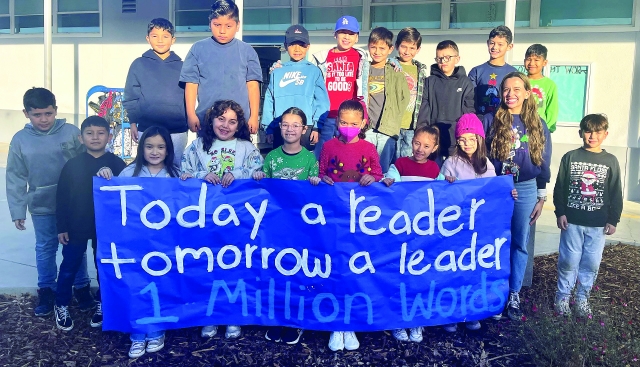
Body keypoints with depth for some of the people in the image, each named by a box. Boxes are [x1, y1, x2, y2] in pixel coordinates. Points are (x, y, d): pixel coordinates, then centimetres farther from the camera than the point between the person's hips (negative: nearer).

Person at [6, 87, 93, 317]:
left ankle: (81, 287, 28)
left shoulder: (71, 132, -9)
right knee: (45, 249, 14)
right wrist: (17, 211, 0)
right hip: (42, 207, 1)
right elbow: (15, 178, 1)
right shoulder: (20, 140, -4)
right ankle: (46, 291, 29)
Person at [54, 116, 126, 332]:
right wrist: (61, 227, -2)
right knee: (69, 267, 10)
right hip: (76, 226, 0)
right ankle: (61, 307, 29)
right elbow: (62, 198, -1)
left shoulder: (117, 164, -6)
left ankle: (102, 304, 31)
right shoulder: (72, 165, -4)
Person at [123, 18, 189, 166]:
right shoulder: (139, 65, 3)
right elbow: (130, 97, 4)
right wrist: (133, 123, 1)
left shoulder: (181, 66, 5)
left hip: (177, 132, 1)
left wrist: (189, 123, 7)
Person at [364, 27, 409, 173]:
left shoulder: (396, 73, 6)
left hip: (388, 129, -1)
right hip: (366, 129, 1)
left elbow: (404, 98, 6)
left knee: (385, 172, 2)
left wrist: (393, 117, 1)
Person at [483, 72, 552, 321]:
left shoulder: (537, 125, 4)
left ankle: (514, 296, 19)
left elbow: (543, 163, 8)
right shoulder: (491, 120, -1)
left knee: (520, 244, 7)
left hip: (525, 190, 1)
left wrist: (541, 198, 6)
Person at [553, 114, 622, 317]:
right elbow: (559, 188, 2)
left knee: (592, 263, 7)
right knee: (568, 261, 4)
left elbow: (616, 194, 5)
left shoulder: (611, 161, 2)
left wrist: (613, 220, 3)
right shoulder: (570, 157, 0)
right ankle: (562, 297, 20)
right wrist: (560, 212, -4)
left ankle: (582, 298, 24)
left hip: (598, 223, 1)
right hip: (572, 221, -1)